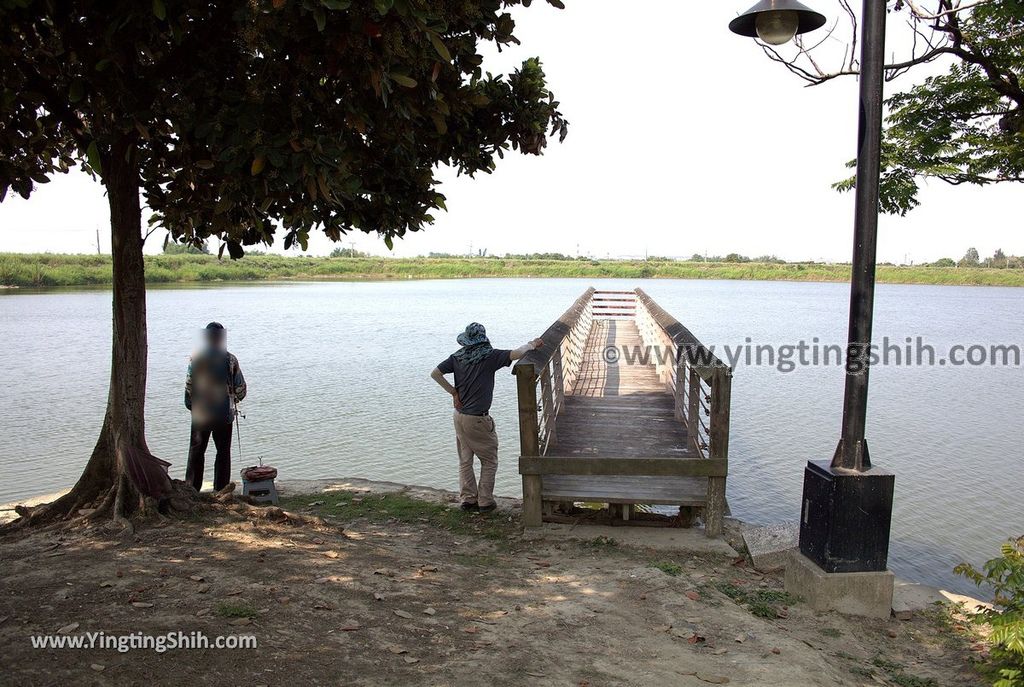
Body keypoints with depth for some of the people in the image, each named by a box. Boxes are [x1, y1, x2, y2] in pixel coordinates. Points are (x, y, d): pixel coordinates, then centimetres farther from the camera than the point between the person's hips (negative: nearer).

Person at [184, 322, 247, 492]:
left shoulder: (196, 360, -7)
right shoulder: (230, 360, -6)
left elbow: (189, 388, -8)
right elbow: (241, 389, -4)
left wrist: (191, 406, 9)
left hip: (200, 414, 0)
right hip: (224, 414, 0)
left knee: (196, 452, 13)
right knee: (223, 452, 10)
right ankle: (220, 491, 11)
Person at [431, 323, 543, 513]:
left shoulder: (457, 357, 2)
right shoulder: (490, 356, -13)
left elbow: (435, 374, -1)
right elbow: (516, 354, -22)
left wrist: (454, 392, 3)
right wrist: (532, 345, -4)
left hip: (460, 416, 6)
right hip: (478, 419, -6)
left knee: (465, 461, 16)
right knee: (489, 461, 9)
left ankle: (468, 499, 20)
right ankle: (485, 502, 10)